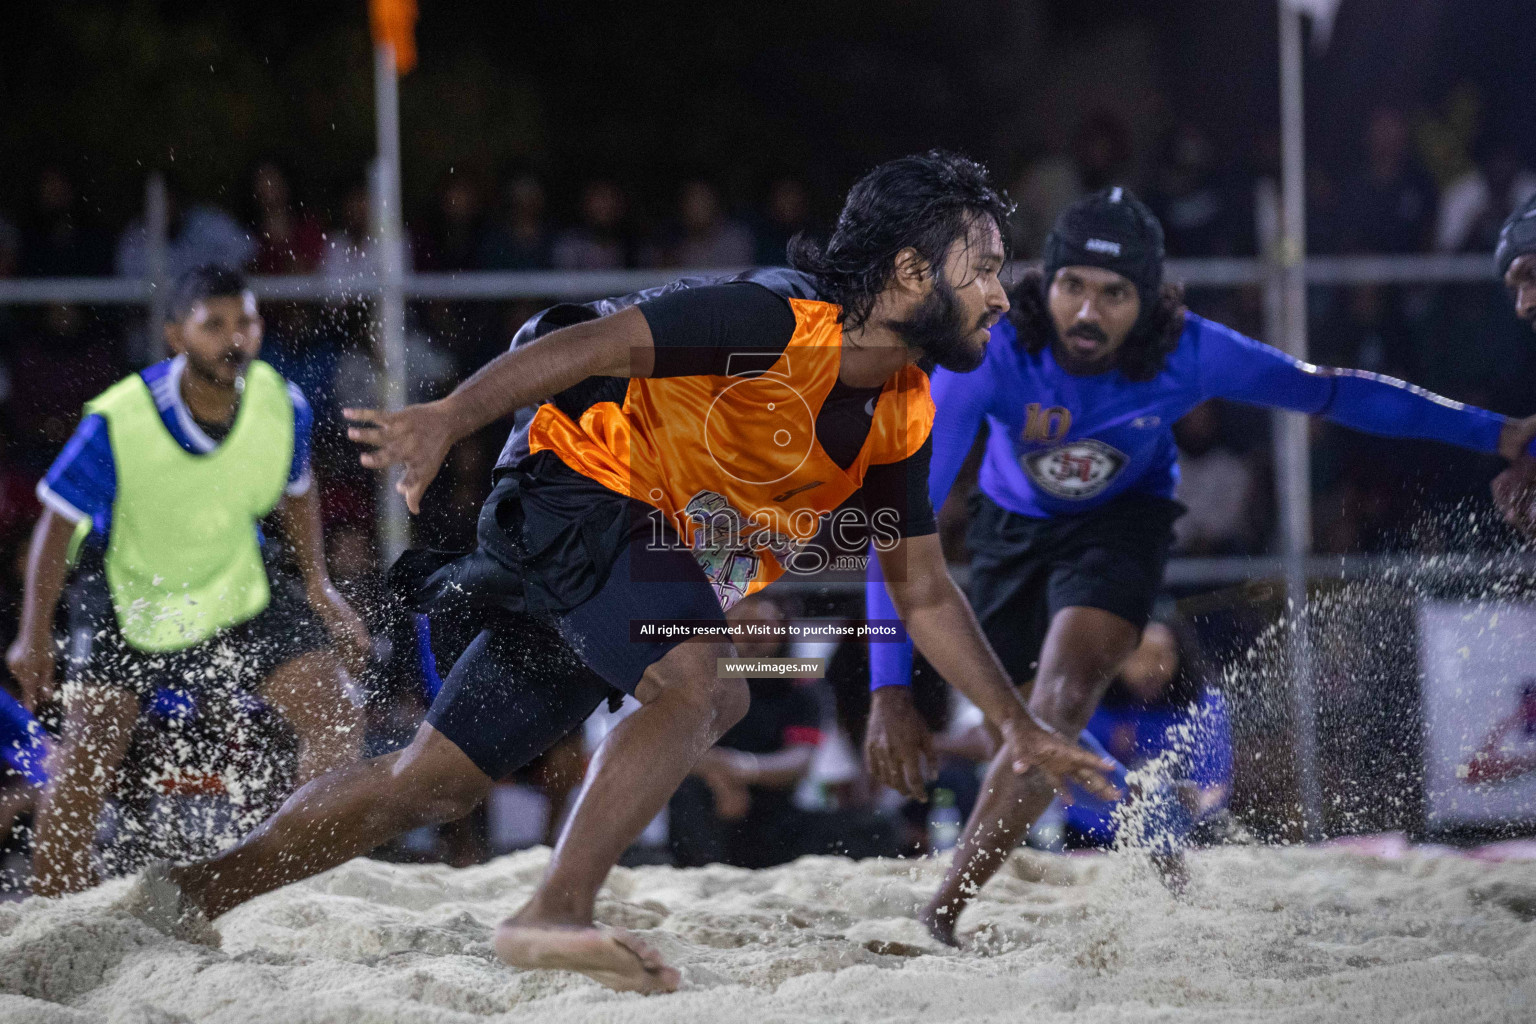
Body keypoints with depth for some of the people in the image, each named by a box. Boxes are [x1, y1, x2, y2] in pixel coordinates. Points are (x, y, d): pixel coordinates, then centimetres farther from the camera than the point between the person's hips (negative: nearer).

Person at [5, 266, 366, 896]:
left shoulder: (282, 408, -17)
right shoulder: (117, 423, -28)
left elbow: (296, 493, 6)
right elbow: (58, 525, -15)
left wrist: (318, 588, 3)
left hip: (237, 590, 3)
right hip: (125, 592, -3)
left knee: (336, 723, -10)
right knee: (86, 754, -12)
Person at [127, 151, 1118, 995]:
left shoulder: (902, 418, 4)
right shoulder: (780, 320, -21)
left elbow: (923, 589, 14)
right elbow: (590, 343, -26)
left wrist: (1019, 726, 11)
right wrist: (451, 419, -38)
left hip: (656, 562, 8)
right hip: (575, 497, -8)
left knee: (438, 777, 7)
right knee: (697, 684, -28)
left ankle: (194, 891, 13)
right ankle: (554, 915, -29)